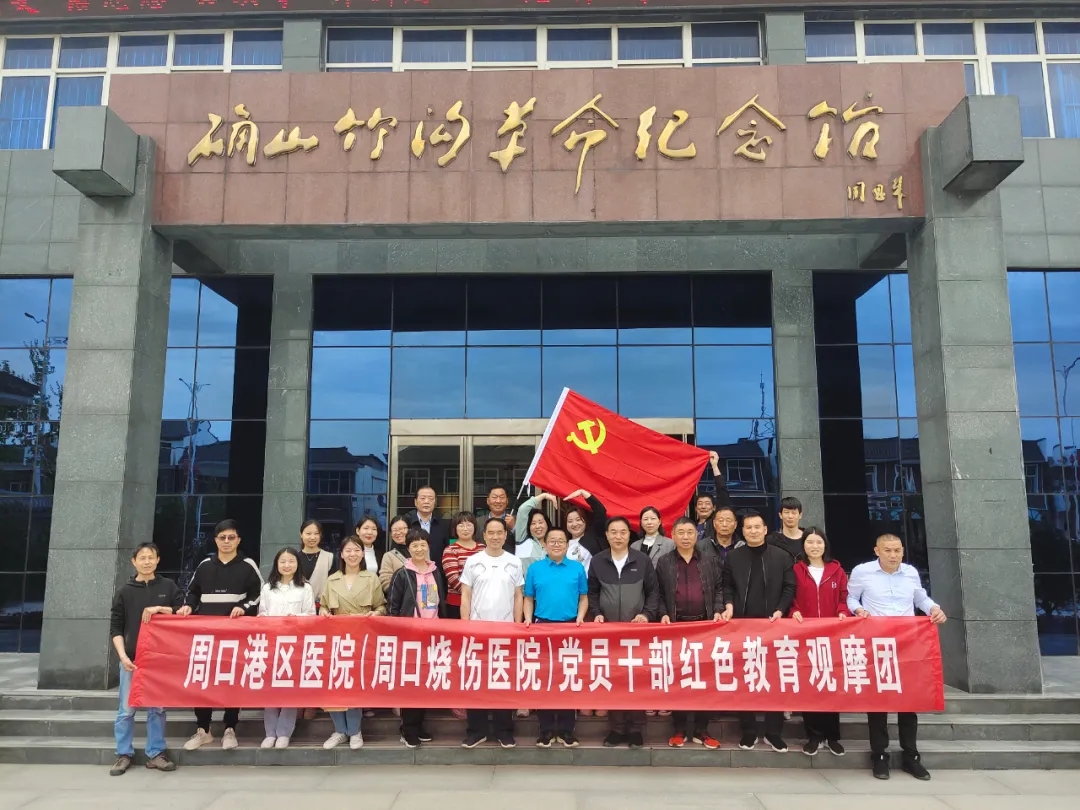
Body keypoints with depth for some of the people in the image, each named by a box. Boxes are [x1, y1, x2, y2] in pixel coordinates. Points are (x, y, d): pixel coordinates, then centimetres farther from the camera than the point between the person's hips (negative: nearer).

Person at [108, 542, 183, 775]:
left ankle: (155, 754, 15)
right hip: (131, 658, 0)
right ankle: (124, 755, 17)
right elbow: (115, 627, 2)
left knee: (157, 708, 6)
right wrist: (123, 655, -8)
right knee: (126, 709, 4)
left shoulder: (168, 586, 4)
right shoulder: (124, 591, 3)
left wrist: (160, 609, -12)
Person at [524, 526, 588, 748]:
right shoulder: (535, 569, 5)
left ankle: (566, 730, 13)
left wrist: (580, 617, -8)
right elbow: (529, 598, 7)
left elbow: (583, 597, 7)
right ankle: (546, 729, 13)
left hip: (570, 627, 0)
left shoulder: (577, 568, 4)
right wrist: (528, 619, -7)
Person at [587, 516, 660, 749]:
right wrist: (596, 614, -5)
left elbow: (654, 591, 4)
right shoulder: (597, 561, 4)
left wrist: (647, 614, -9)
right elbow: (592, 593, 9)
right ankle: (616, 728, 13)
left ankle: (636, 729, 11)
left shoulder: (642, 560, 0)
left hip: (636, 628, -1)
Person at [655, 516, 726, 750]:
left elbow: (719, 588, 9)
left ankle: (701, 730, 12)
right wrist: (663, 614, -6)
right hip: (676, 625, 0)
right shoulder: (664, 563, 6)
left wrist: (718, 610, -5)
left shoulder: (711, 561, 8)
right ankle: (679, 730, 12)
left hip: (705, 624, 1)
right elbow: (659, 594, 7)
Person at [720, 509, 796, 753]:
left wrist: (781, 610, -9)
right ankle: (748, 731, 14)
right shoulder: (733, 557, 7)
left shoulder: (782, 556, 4)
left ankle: (773, 731, 14)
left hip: (772, 625, 0)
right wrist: (729, 605, -10)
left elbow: (789, 587, 3)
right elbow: (727, 586, 7)